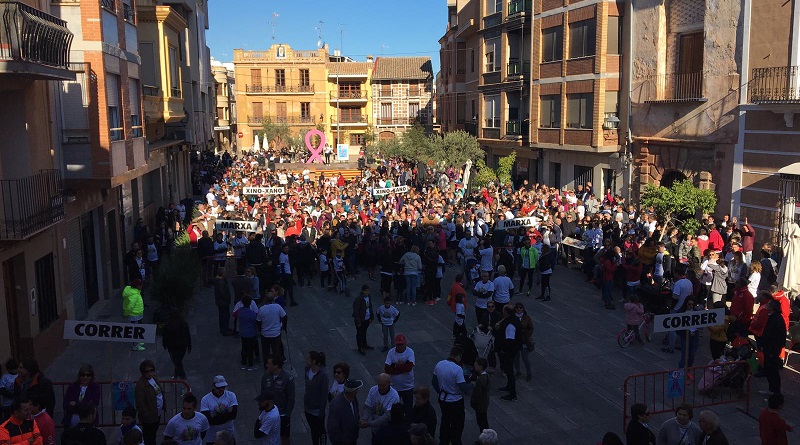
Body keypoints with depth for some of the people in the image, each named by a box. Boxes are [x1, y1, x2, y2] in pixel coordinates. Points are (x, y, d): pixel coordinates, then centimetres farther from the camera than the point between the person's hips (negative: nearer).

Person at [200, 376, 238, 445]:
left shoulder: (231, 396, -7)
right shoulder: (205, 399, -12)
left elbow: (233, 414, -17)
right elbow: (207, 419, -20)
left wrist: (214, 416, -19)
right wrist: (227, 411, -19)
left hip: (229, 435, 1)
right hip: (212, 437, -1)